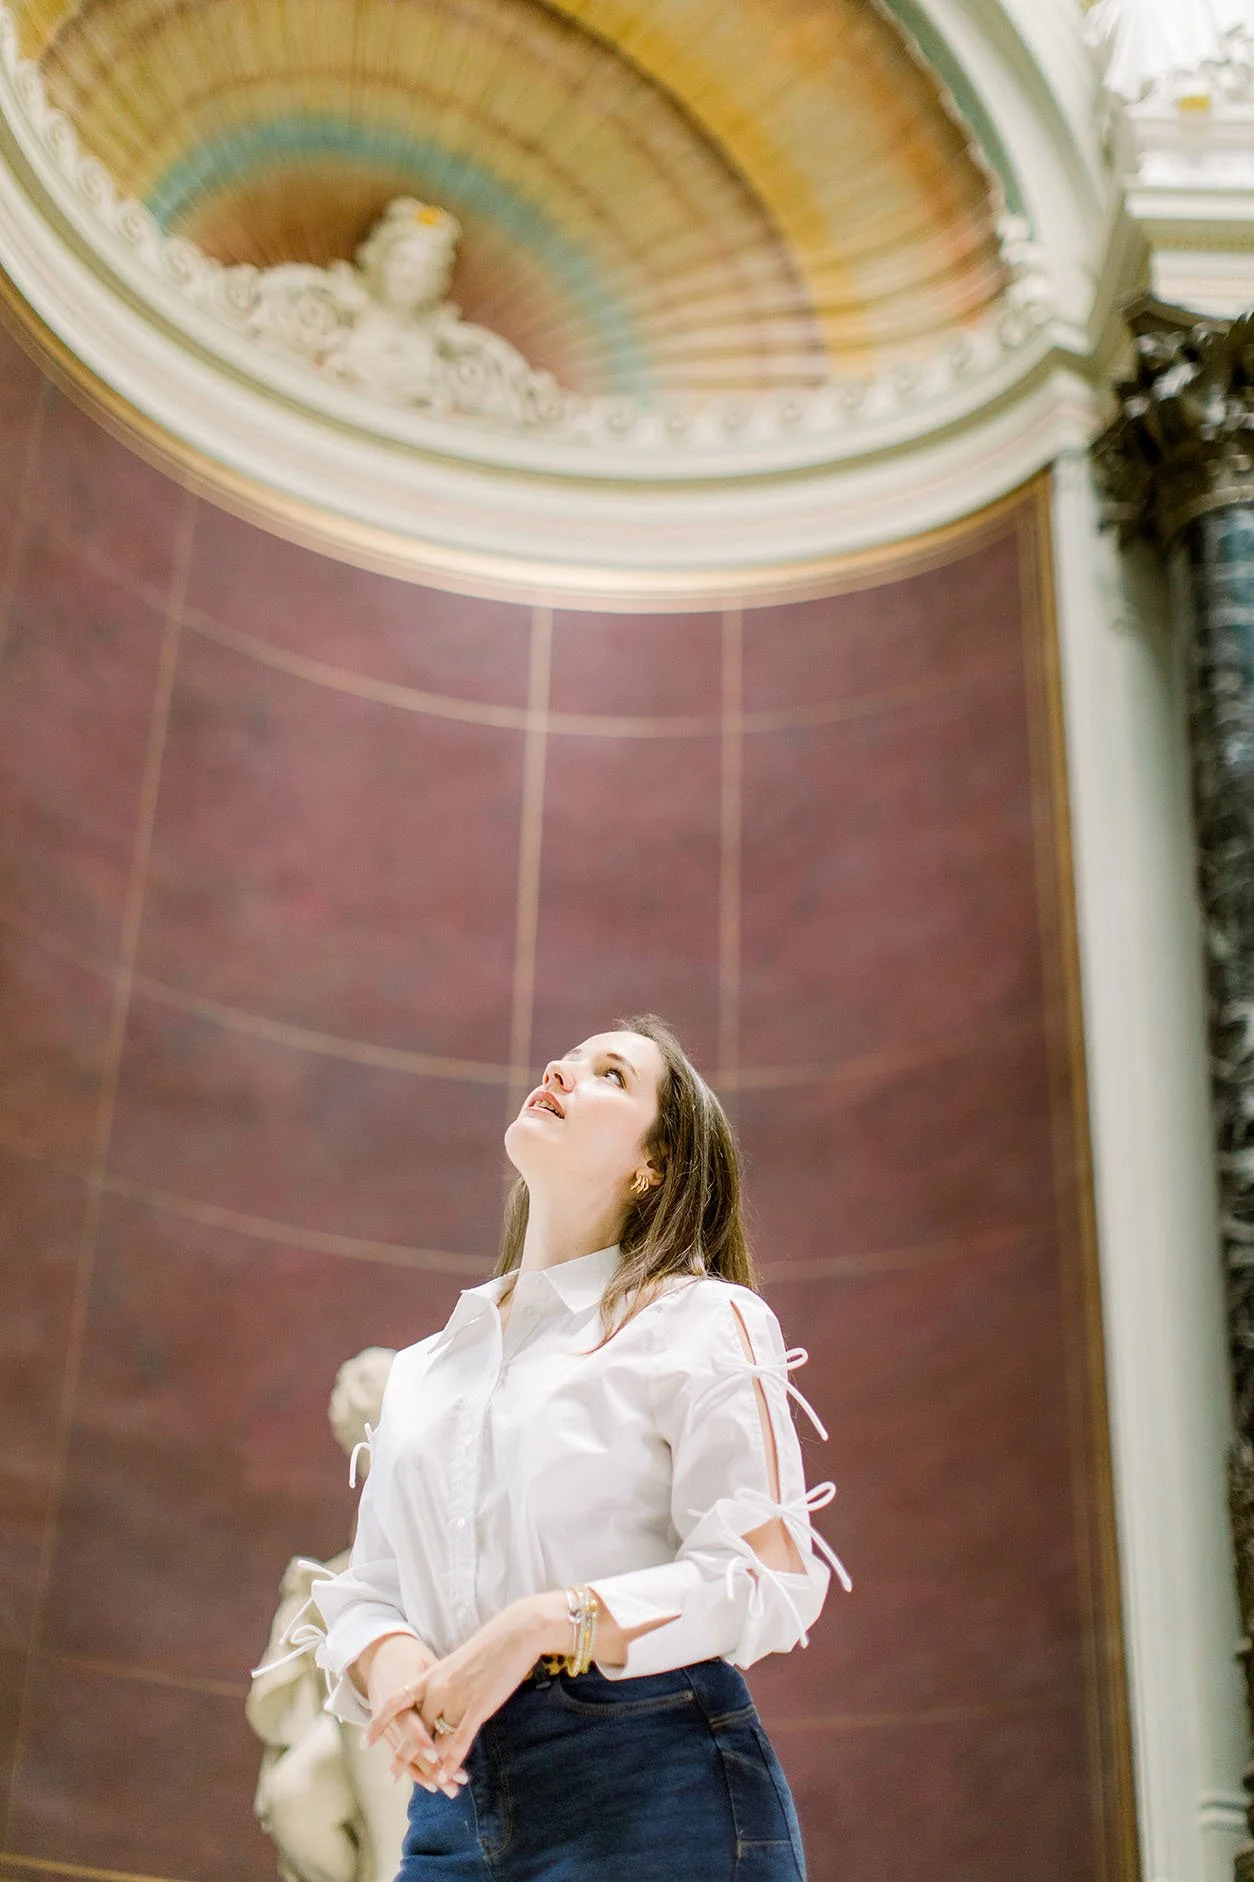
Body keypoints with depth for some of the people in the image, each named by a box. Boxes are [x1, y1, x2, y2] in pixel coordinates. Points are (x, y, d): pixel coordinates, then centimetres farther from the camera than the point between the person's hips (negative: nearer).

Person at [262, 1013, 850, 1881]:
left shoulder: (701, 1319, 2)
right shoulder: (423, 1370, 19)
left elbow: (768, 1580, -9)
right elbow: (365, 1592, 15)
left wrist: (548, 1623, -20)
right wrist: (387, 1661, -9)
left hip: (656, 1804, -5)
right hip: (453, 1800, 5)